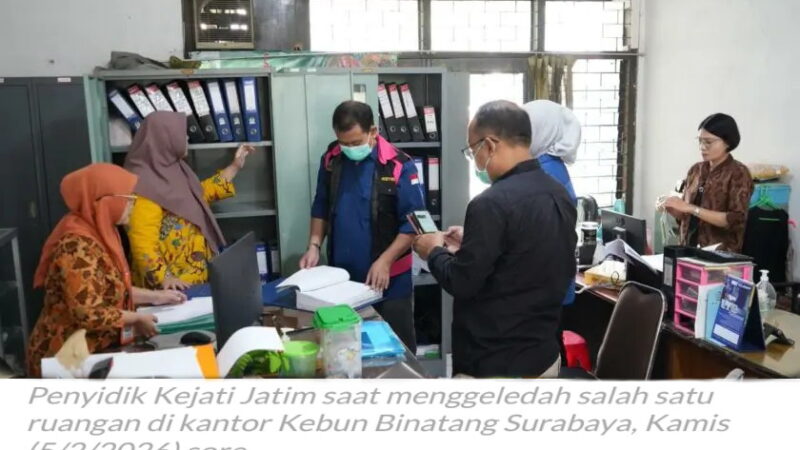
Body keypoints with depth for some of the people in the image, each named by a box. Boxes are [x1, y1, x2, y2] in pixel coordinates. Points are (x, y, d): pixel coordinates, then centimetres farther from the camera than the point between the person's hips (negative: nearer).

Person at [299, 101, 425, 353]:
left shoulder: (399, 166, -15)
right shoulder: (331, 160, 0)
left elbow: (413, 222, -14)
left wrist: (385, 261, -23)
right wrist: (314, 245, -2)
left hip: (388, 280, -4)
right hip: (341, 277, 4)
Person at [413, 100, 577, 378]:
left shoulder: (492, 203, -24)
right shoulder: (560, 195, 2)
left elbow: (461, 283, -19)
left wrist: (435, 251, -1)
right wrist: (473, 244, 14)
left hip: (495, 365, -8)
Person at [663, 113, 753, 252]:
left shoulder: (738, 173, -5)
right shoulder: (696, 170, 8)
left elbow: (736, 220, -15)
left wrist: (692, 208, -19)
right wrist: (671, 208, -5)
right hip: (689, 248, 4)